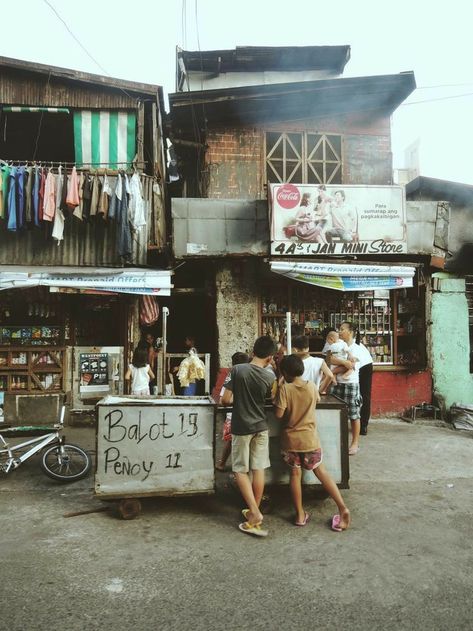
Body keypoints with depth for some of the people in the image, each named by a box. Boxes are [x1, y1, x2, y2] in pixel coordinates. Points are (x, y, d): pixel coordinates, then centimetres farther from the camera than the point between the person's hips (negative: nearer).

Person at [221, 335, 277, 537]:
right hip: (261, 426, 3)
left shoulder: (237, 370, -15)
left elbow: (225, 400, -13)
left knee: (241, 470, 8)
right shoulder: (270, 376, -8)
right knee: (258, 469, 12)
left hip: (241, 427, -2)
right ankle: (255, 511, 22)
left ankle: (255, 512, 2)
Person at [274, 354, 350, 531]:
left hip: (291, 439, -2)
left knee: (295, 474, 10)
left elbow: (278, 414, -16)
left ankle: (300, 515, 16)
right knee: (321, 472, 11)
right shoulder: (312, 386, -4)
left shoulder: (284, 389, -15)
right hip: (310, 438, 2)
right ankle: (342, 507, 3)